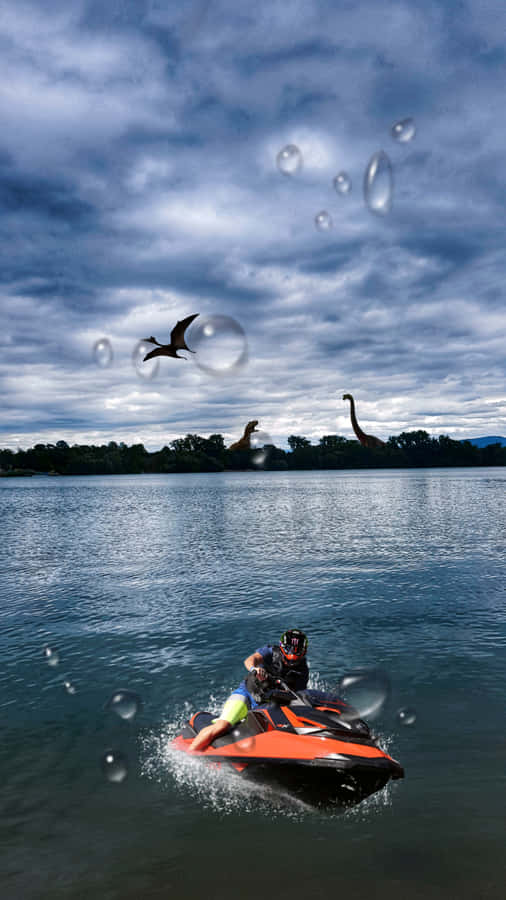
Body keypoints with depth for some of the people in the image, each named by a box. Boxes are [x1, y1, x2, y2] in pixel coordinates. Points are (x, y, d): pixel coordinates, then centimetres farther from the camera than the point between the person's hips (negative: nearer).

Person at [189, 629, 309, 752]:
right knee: (221, 727, -22)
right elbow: (249, 660, -26)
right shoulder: (272, 651, -9)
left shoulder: (303, 670, 0)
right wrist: (253, 668, -48)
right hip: (248, 693, -4)